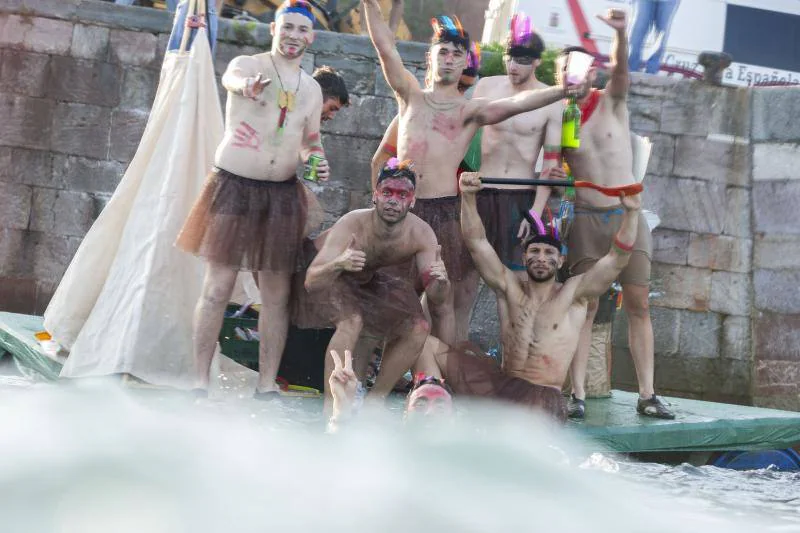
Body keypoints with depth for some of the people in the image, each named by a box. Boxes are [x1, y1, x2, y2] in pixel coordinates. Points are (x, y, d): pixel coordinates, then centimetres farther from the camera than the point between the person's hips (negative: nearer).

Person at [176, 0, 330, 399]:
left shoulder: (311, 89, 13)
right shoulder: (248, 64, -3)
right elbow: (231, 78, -28)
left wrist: (318, 161, 1)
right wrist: (246, 84, -52)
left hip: (283, 193, 5)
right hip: (234, 186, -5)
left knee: (277, 292, 4)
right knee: (218, 287, -5)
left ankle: (267, 385, 12)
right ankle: (200, 382, 0)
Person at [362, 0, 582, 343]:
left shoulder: (470, 110, 7)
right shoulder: (411, 96, 13)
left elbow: (514, 104, -10)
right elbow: (385, 48, 4)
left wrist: (559, 93, -27)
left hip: (447, 212, -1)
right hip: (404, 210, 2)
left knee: (449, 305, -2)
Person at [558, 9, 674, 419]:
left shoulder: (611, 101, 1)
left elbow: (620, 66, -18)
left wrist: (620, 34, -36)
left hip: (628, 214, 1)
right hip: (585, 218, -1)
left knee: (638, 305, -1)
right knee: (584, 307, -4)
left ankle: (647, 396, 0)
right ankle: (577, 395, -5)